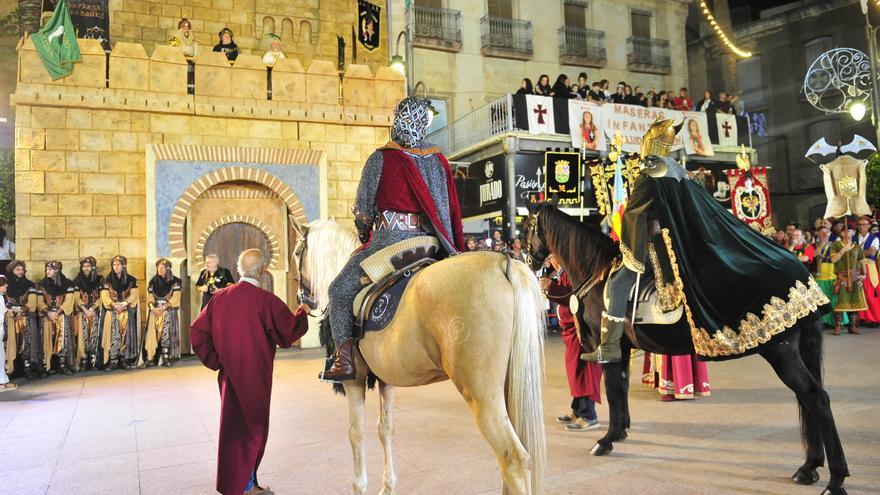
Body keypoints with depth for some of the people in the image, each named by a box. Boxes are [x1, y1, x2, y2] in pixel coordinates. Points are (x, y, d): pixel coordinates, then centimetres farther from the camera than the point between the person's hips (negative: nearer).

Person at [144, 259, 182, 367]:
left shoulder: (175, 281, 0)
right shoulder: (153, 281, 12)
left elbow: (175, 298, -6)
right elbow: (149, 297, 8)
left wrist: (163, 307, -14)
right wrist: (153, 307, -10)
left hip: (169, 311, -3)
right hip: (155, 311, 3)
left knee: (167, 334, -8)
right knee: (153, 333, -4)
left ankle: (166, 358, -4)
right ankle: (151, 358, -2)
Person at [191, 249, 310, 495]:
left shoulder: (221, 296, -1)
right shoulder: (266, 300, -19)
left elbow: (198, 330, 2)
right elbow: (289, 332, -15)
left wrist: (216, 360, 8)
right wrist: (302, 313, 4)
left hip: (229, 374, 6)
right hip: (255, 375, -6)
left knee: (233, 425, 20)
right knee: (252, 427, 9)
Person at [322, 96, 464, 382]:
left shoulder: (381, 158, -4)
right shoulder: (439, 161, 11)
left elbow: (363, 207, 2)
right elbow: (451, 209, 15)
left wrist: (364, 236, 20)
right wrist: (454, 250, 24)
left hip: (390, 240, -5)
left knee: (340, 290, 6)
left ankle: (345, 359, -2)